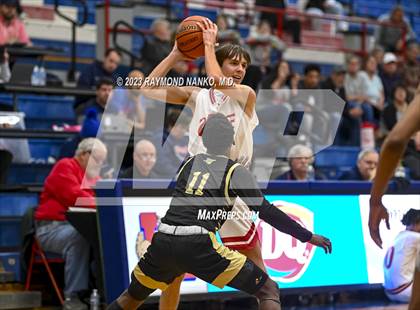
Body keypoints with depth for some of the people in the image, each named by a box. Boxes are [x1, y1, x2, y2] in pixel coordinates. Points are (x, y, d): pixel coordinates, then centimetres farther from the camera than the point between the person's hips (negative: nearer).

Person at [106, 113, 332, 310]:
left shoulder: (188, 164, 21)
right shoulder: (235, 171, 8)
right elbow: (265, 211, 5)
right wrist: (307, 236, 10)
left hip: (162, 243, 5)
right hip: (197, 246, -5)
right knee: (268, 290, 4)